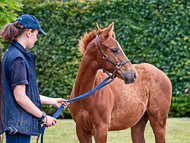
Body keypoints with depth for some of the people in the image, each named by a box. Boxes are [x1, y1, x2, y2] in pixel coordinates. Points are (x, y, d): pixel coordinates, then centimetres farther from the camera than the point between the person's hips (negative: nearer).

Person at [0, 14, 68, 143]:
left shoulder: (13, 54, 15)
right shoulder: (18, 59, -16)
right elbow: (20, 97, -20)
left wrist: (53, 101, 24)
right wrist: (43, 117, -11)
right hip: (18, 123, -10)